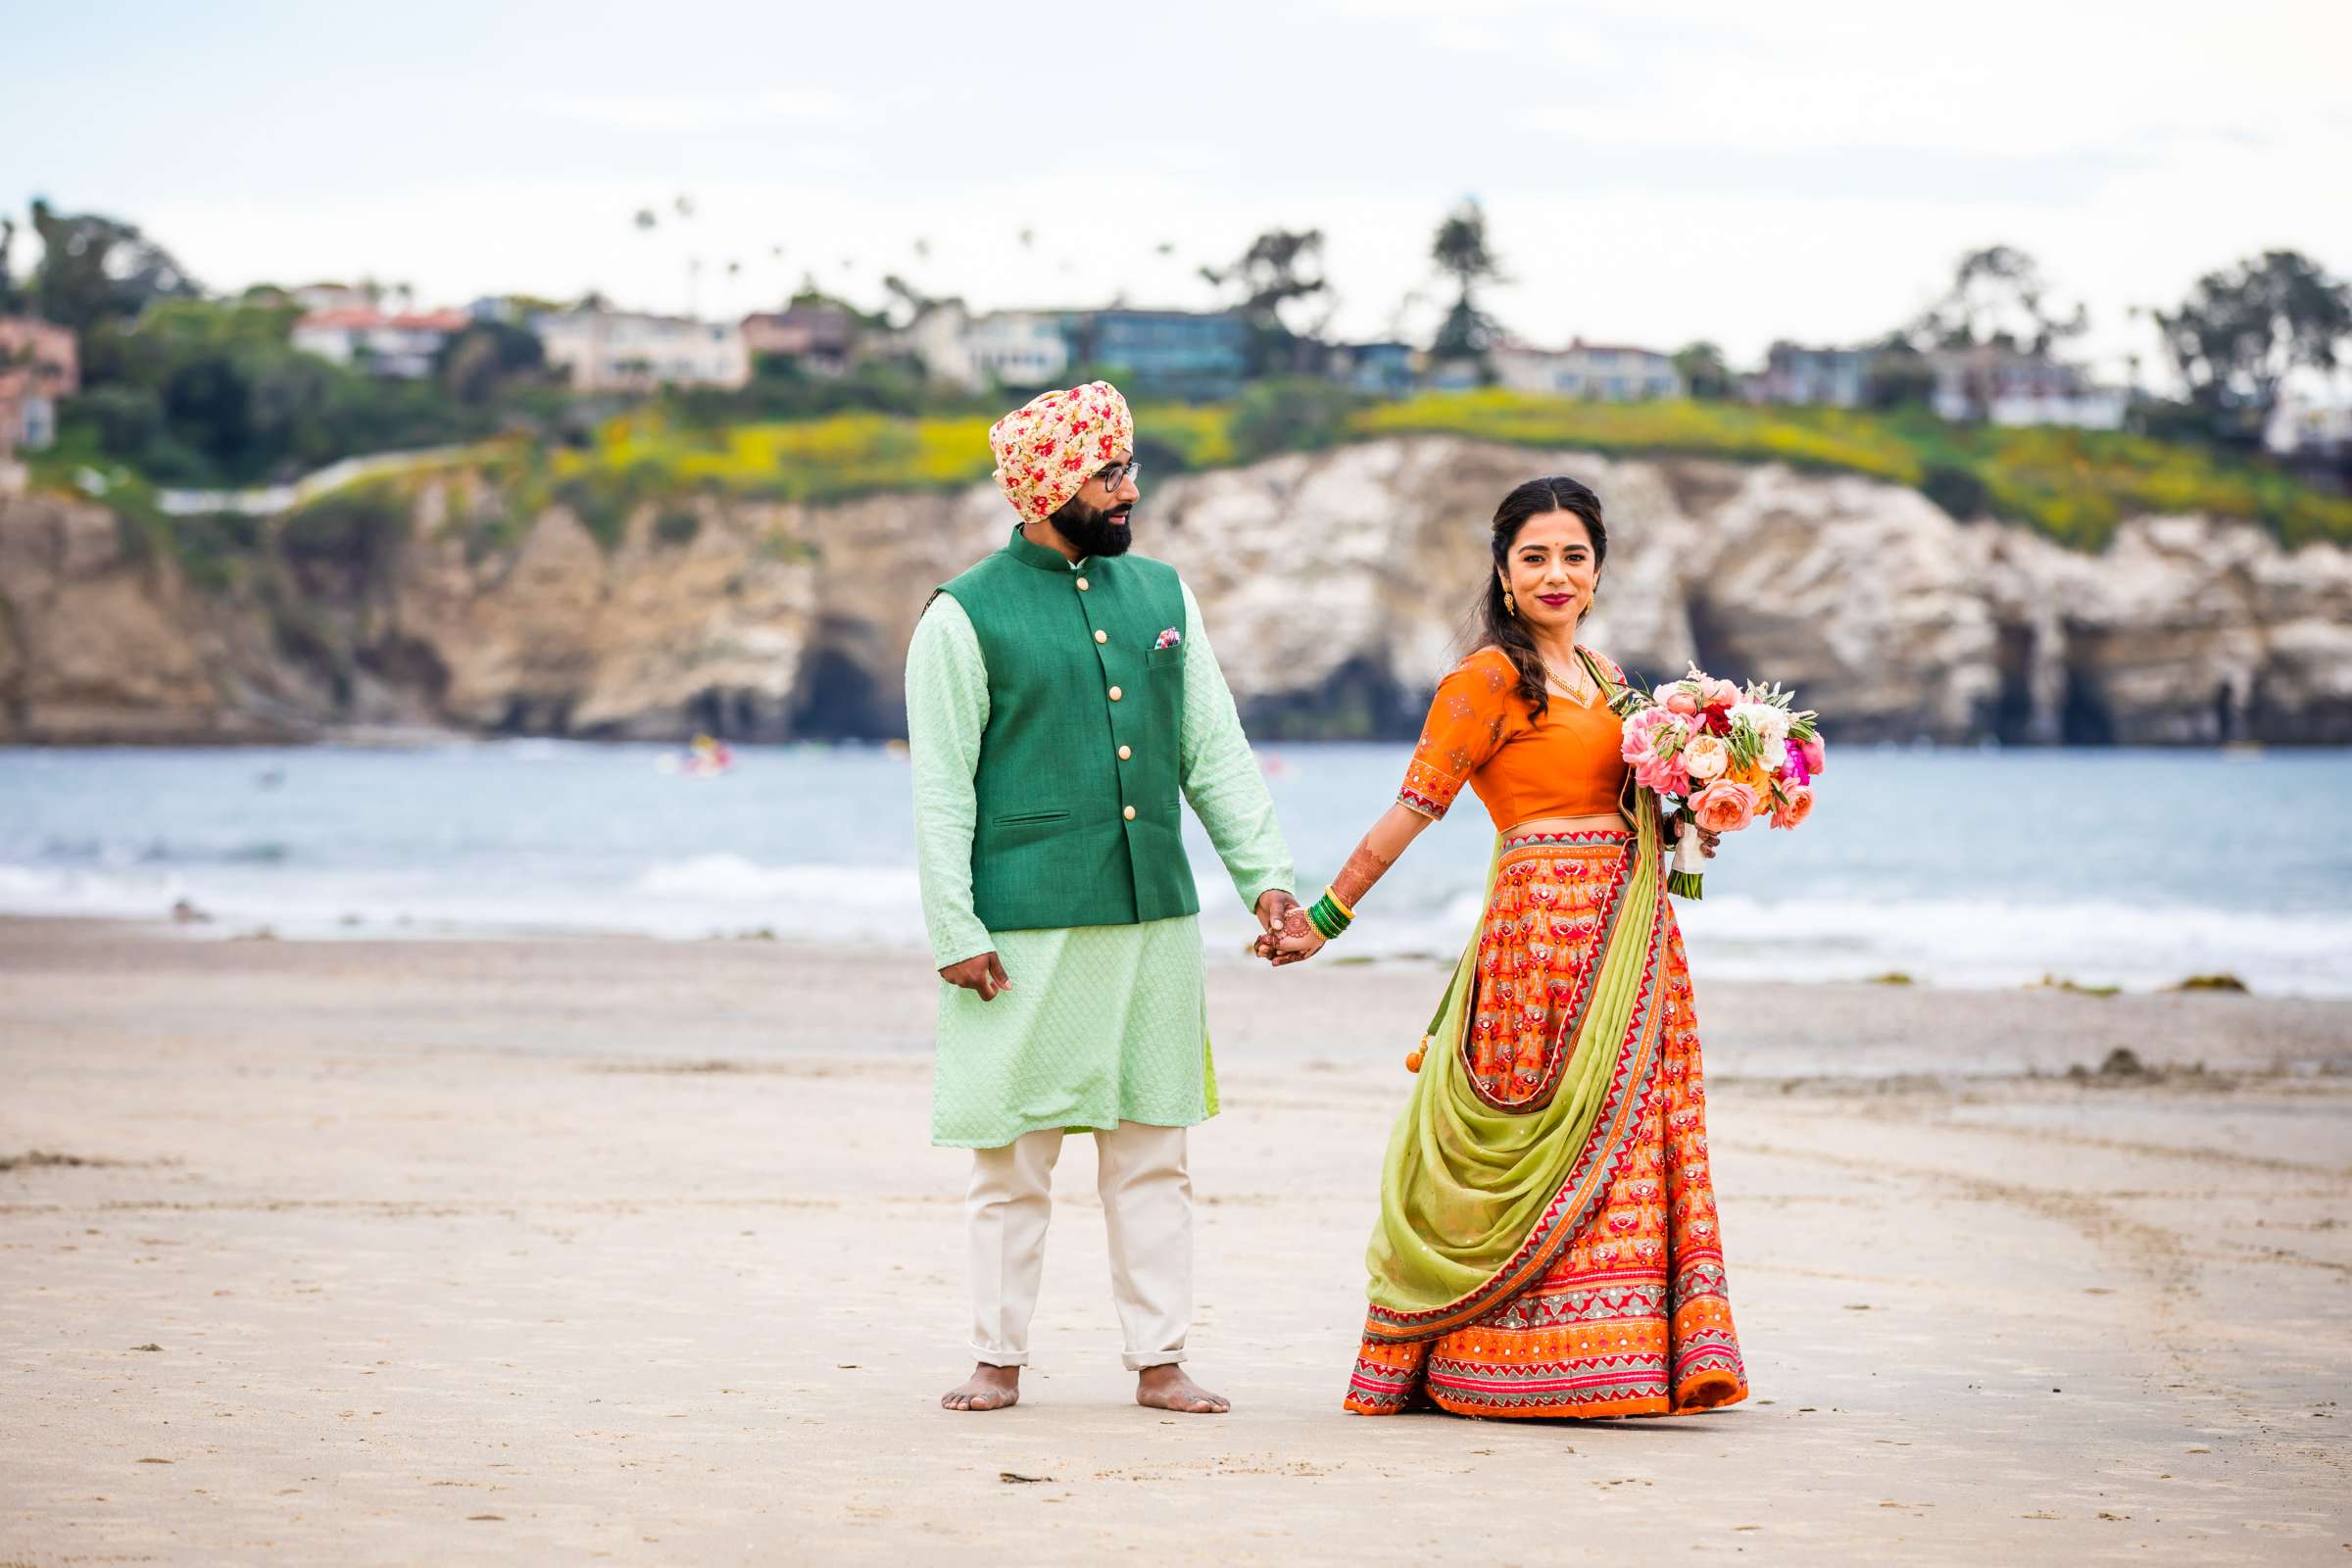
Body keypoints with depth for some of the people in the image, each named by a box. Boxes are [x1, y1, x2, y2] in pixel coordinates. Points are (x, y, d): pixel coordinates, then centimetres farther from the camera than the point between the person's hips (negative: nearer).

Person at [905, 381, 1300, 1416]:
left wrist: (1264, 874, 5)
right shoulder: (965, 618, -4)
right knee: (1012, 1157, 2)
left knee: (1153, 1151, 7)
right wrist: (954, 930, -10)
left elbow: (1216, 752, 14)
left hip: (1155, 914, 4)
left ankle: (1159, 1359, 12)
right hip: (1024, 931, -4)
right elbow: (941, 790, -4)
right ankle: (999, 1358, 13)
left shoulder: (1162, 596, 11)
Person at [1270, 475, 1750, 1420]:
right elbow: (1414, 808, -7)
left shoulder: (1603, 678, 17)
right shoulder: (1490, 678, -6)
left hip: (1627, 933, 8)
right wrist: (1327, 918, -9)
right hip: (1543, 923, -8)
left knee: (1625, 1139, 5)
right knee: (1549, 1138, -7)